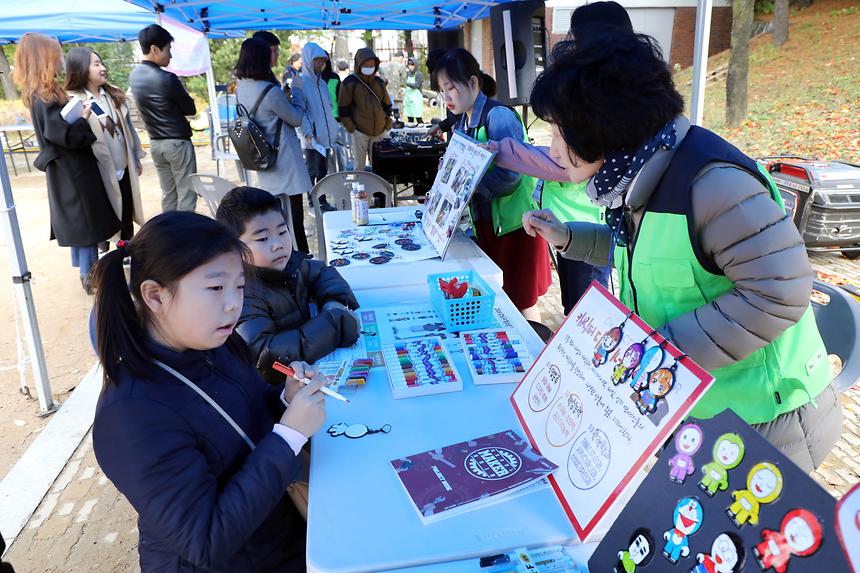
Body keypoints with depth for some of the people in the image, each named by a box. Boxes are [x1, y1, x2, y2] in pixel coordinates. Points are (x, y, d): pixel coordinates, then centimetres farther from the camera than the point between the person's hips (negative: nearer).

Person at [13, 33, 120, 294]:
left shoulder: (40, 95, 8)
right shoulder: (45, 98, -21)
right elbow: (65, 135, -25)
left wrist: (79, 115, 3)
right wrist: (84, 118, -14)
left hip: (66, 170, 10)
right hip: (73, 171, -10)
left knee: (76, 222, 19)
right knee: (88, 221, 0)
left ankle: (85, 271, 31)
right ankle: (91, 277, 8)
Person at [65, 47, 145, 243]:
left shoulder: (114, 94, 8)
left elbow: (128, 127, 13)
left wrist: (136, 157, 14)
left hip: (124, 170, 6)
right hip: (102, 174, -6)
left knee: (127, 219, 16)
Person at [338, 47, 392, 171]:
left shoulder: (379, 82, 11)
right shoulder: (350, 83, -4)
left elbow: (386, 104, 20)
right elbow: (343, 107, -5)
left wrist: (388, 121, 12)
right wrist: (349, 126, -9)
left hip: (379, 131, 4)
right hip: (359, 130, -4)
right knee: (360, 165, -1)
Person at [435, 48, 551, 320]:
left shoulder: (499, 116, -17)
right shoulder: (463, 122, 9)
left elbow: (510, 174, -27)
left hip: (513, 220, -8)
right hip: (486, 220, 8)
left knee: (521, 301, 2)